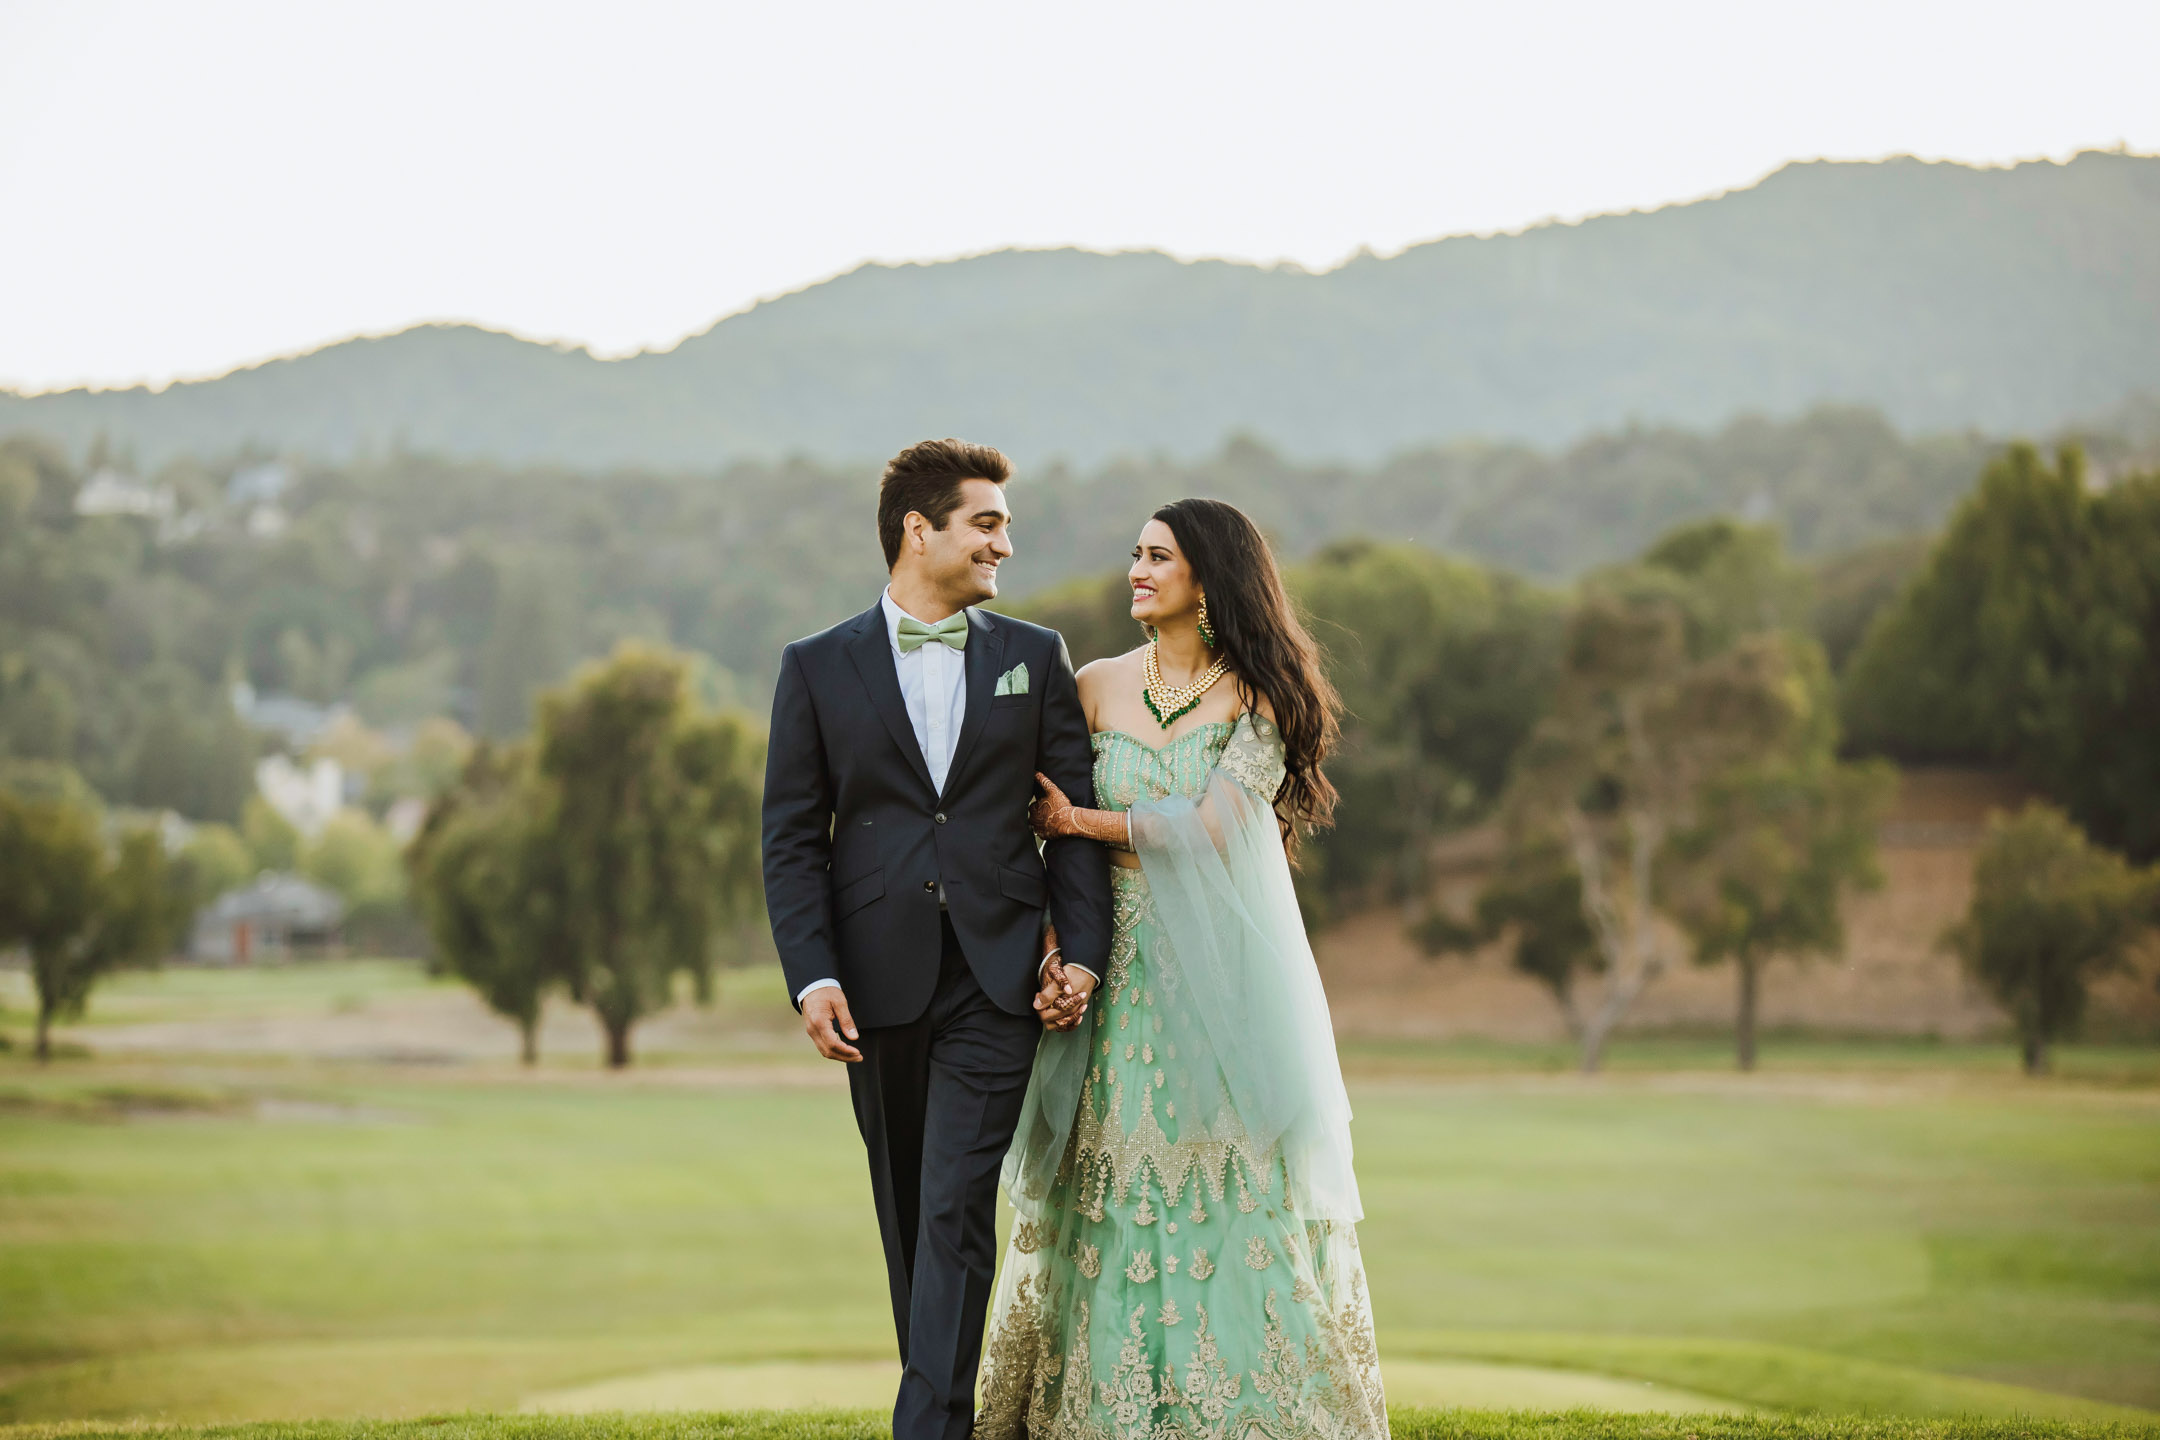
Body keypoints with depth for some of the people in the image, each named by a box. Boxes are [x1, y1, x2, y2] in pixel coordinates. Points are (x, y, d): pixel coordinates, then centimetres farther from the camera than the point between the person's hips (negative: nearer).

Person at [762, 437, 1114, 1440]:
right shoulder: (819, 668, 4)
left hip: (996, 980, -1)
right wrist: (811, 977, -8)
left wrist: (1082, 951, -2)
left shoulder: (1034, 658, 8)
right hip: (879, 982, 1)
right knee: (906, 1216, 9)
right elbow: (792, 838, 2)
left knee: (956, 1209, -11)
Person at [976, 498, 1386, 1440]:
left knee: (1233, 1182, -3)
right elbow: (1054, 828, 7)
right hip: (1120, 973, 3)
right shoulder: (1096, 687, 8)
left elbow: (1213, 829, -12)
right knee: (1112, 1179, 1)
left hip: (1221, 973, -3)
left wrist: (1087, 822, -5)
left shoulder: (1257, 698, -1)